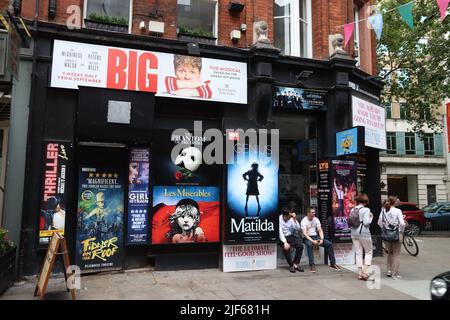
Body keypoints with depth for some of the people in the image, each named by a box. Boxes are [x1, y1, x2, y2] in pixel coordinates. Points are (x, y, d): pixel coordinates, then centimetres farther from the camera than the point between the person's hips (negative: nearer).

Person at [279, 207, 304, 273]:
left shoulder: (291, 218, -3)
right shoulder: (279, 219, -14)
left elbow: (297, 228, -6)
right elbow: (280, 232, -20)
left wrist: (294, 219, -19)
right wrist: (285, 242, -31)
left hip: (291, 236, 4)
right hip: (283, 238, -4)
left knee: (300, 245, -21)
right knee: (286, 248, -31)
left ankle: (296, 264, -7)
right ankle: (291, 265, -9)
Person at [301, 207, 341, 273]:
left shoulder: (316, 219, 6)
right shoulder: (304, 221, -11)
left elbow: (320, 231, 3)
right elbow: (304, 233, -19)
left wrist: (322, 239, -16)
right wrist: (312, 241, -29)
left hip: (316, 236, 6)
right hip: (307, 238, -5)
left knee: (329, 243, -11)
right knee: (309, 245, -39)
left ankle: (332, 263, 1)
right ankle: (312, 265, -34)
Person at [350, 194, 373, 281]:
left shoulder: (352, 210, 7)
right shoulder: (366, 210, -10)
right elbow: (366, 222, -16)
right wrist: (371, 217, 0)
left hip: (354, 233, 5)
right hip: (364, 233, -5)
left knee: (358, 253, 10)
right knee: (369, 252, 11)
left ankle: (360, 273, 12)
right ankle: (365, 271, 0)